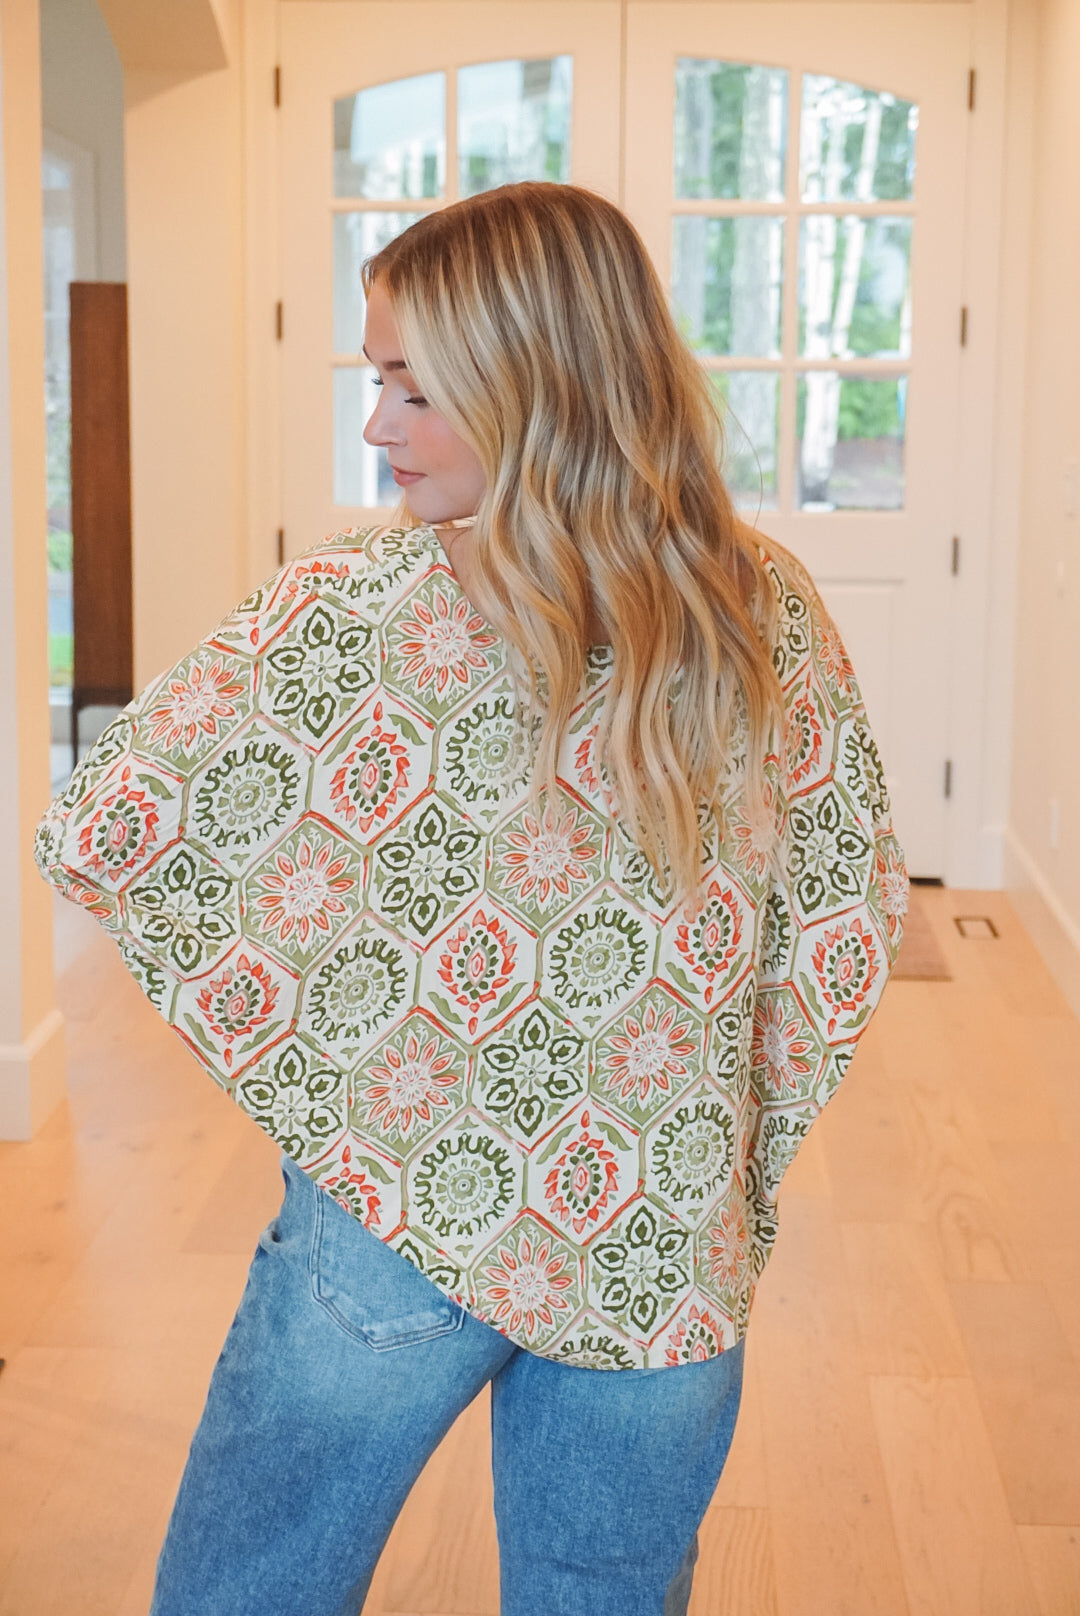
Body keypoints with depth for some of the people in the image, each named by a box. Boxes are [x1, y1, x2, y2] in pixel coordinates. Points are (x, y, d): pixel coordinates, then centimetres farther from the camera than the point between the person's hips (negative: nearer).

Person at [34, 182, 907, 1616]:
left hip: (396, 1226, -3)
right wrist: (732, 1150, 12)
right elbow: (857, 906, 3)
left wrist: (313, 1070, 0)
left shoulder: (349, 609, -18)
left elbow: (93, 840, -12)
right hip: (666, 1260, 3)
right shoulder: (765, 610, -8)